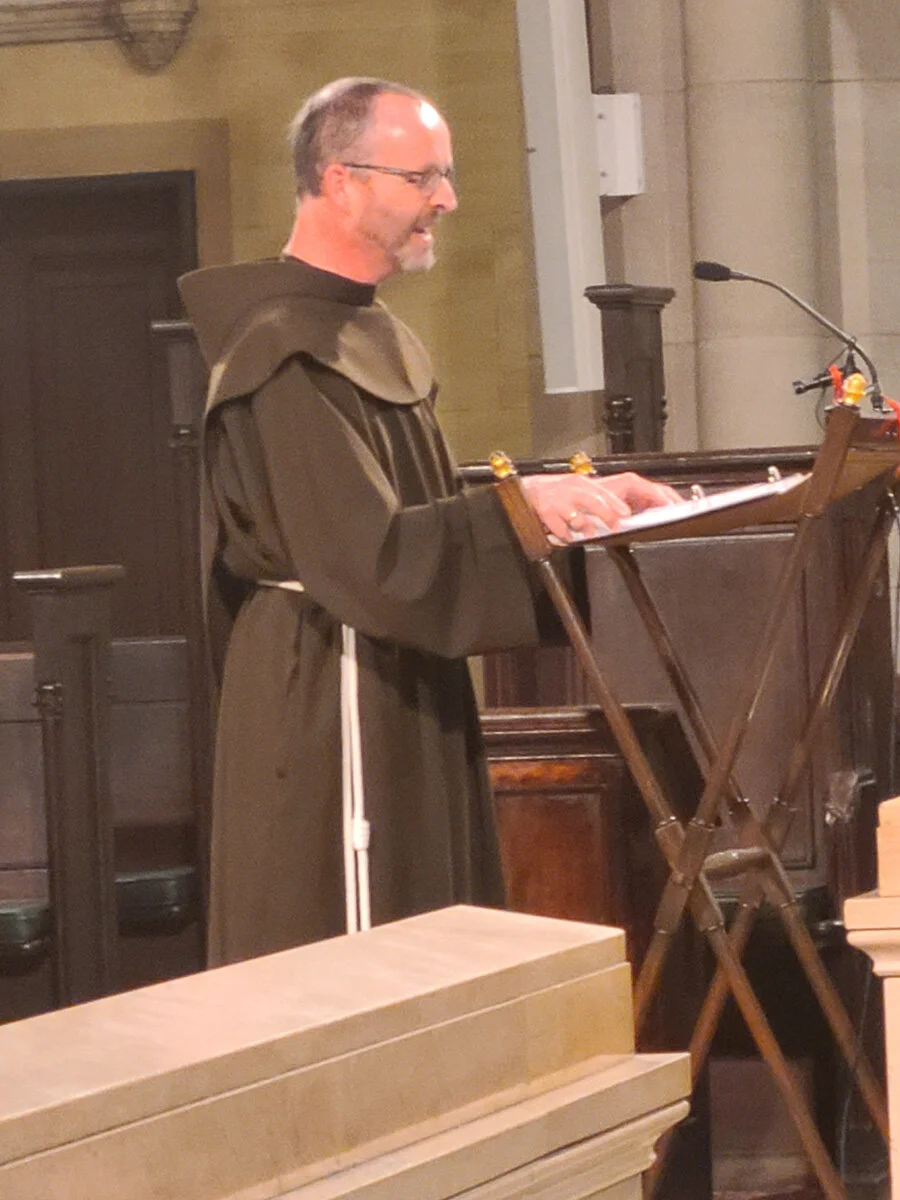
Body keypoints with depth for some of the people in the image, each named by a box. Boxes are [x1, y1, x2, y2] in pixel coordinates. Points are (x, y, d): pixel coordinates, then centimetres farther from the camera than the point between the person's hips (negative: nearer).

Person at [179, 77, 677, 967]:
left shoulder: (374, 338, 14)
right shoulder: (291, 356, -18)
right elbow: (365, 555, -24)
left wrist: (572, 494, 6)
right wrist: (521, 504, -22)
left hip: (404, 700, 10)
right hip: (333, 713, -10)